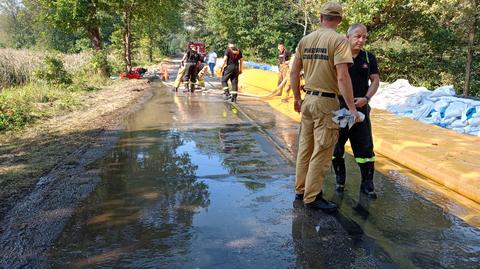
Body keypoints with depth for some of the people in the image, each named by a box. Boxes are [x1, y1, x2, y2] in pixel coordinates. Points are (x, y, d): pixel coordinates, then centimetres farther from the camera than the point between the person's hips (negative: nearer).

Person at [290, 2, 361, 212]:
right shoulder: (339, 40, -11)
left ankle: (300, 190, 29)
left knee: (305, 147, 16)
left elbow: (294, 73, 10)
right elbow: (342, 78, -18)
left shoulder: (305, 40, 7)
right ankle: (312, 197, 11)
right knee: (321, 152, 3)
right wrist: (352, 108, -14)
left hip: (308, 99, 6)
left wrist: (297, 98, 21)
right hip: (326, 102, -6)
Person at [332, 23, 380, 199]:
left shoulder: (369, 58, 6)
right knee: (336, 146, 8)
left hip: (360, 108, 1)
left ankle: (367, 184, 13)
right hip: (338, 107, -1)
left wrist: (366, 98, -12)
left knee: (365, 147, 2)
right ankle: (340, 180, 25)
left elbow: (375, 81, 4)